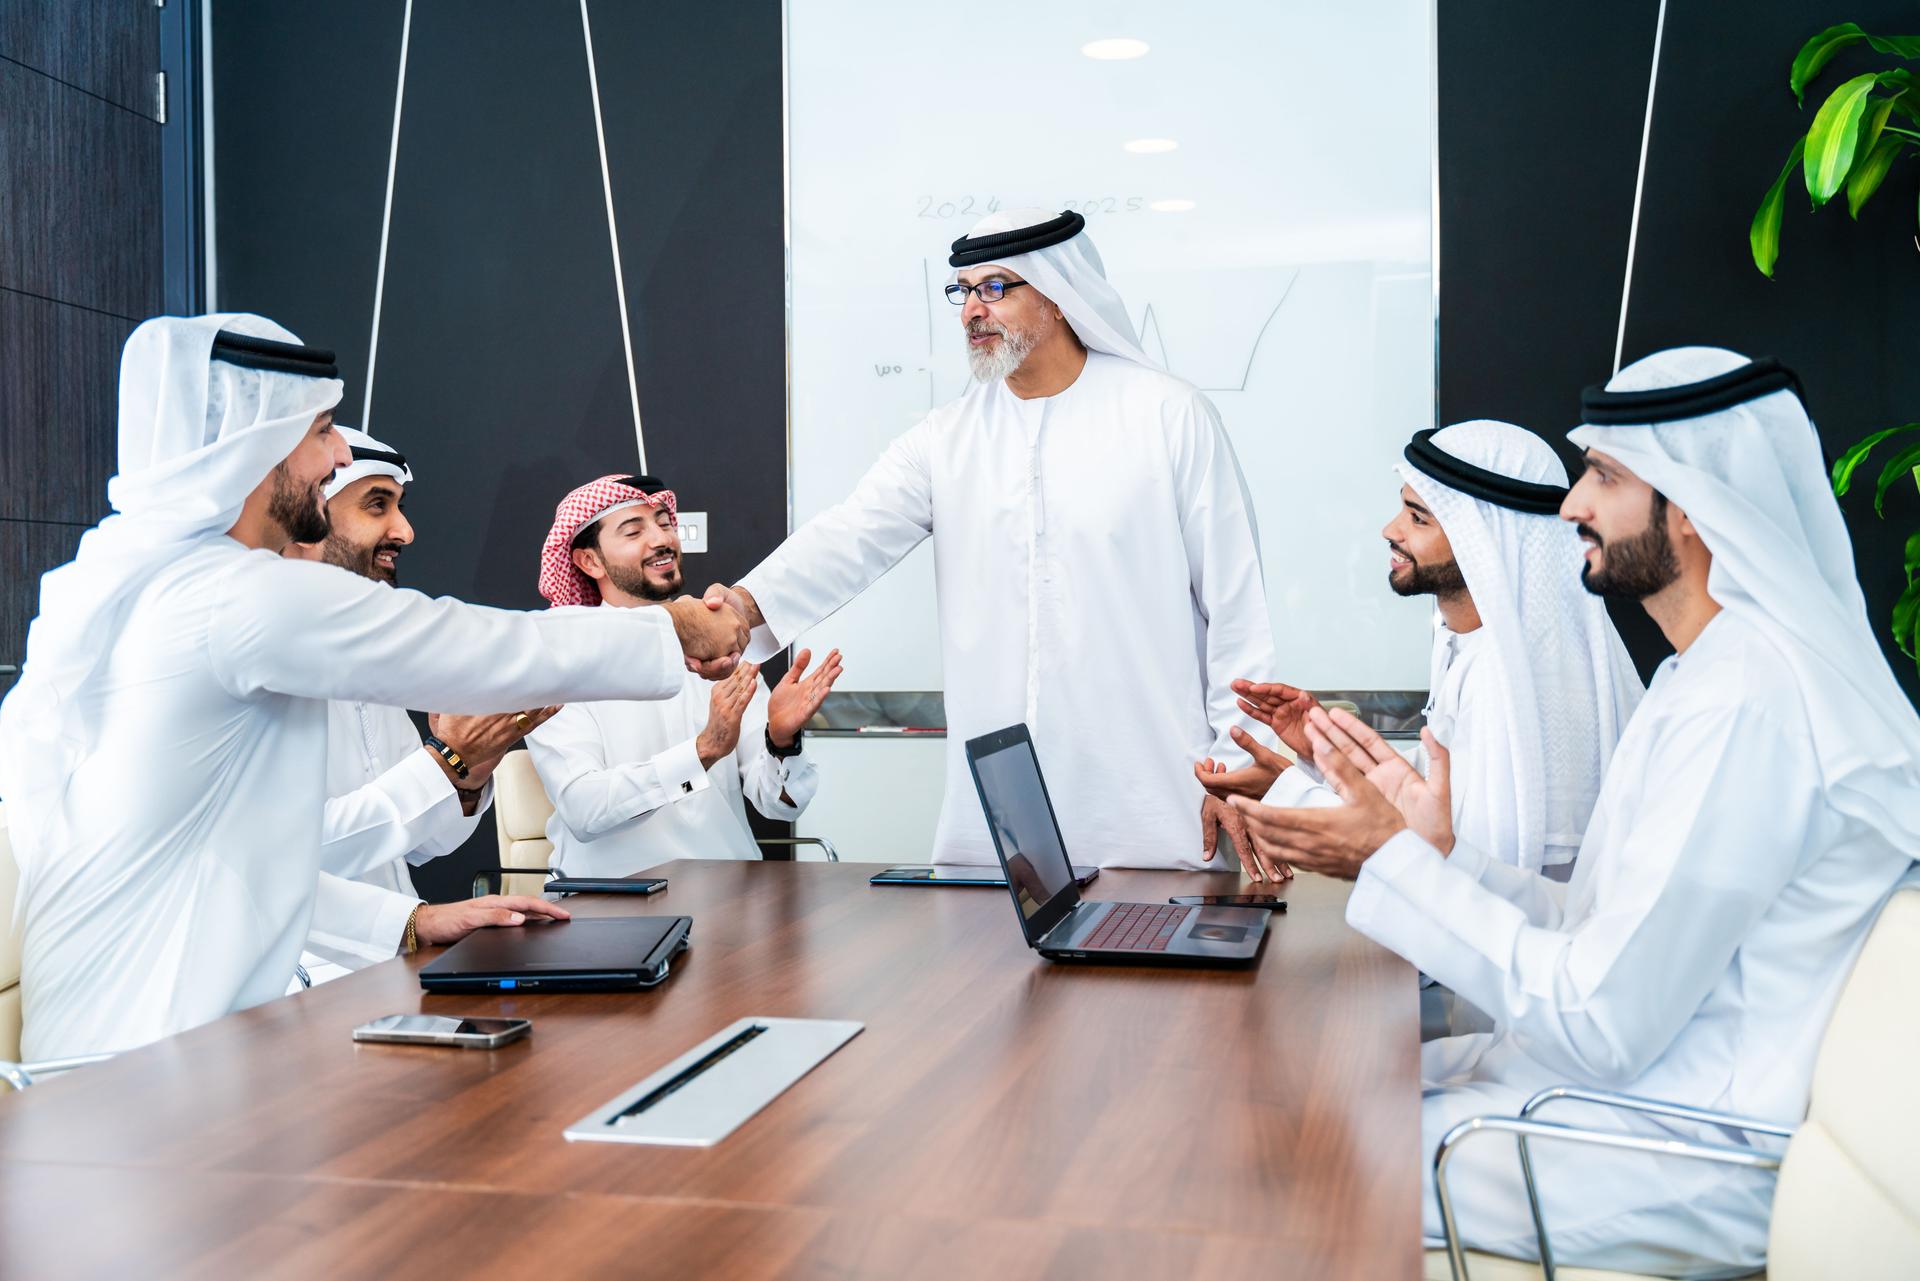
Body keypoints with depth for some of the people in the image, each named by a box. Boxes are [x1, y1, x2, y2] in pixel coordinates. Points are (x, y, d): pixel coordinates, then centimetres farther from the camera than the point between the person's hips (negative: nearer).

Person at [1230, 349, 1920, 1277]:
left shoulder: (1746, 701, -23)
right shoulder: (1722, 672, 11)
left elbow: (1601, 1025, -23)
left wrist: (1399, 864, -16)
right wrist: (1437, 852, 3)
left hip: (1692, 1167, -10)